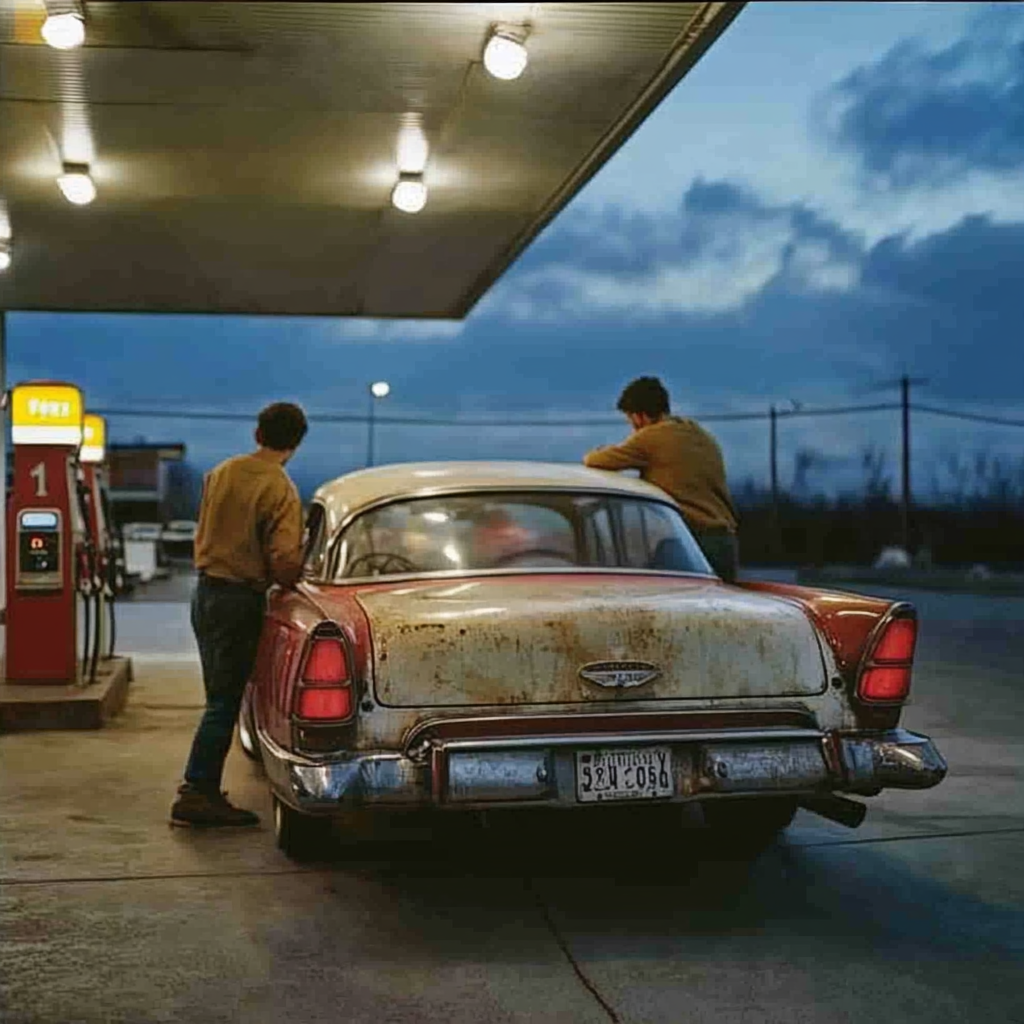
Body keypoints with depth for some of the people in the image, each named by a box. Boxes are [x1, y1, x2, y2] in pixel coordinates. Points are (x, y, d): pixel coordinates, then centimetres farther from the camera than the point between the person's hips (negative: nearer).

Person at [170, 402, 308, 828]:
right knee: (224, 702, 0)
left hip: (205, 589, 7)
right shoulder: (281, 492, -15)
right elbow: (284, 561, -21)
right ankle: (196, 795, 2)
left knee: (220, 697, 16)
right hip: (240, 598, -7)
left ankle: (204, 790, 20)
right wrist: (291, 582, -1)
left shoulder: (220, 472, 6)